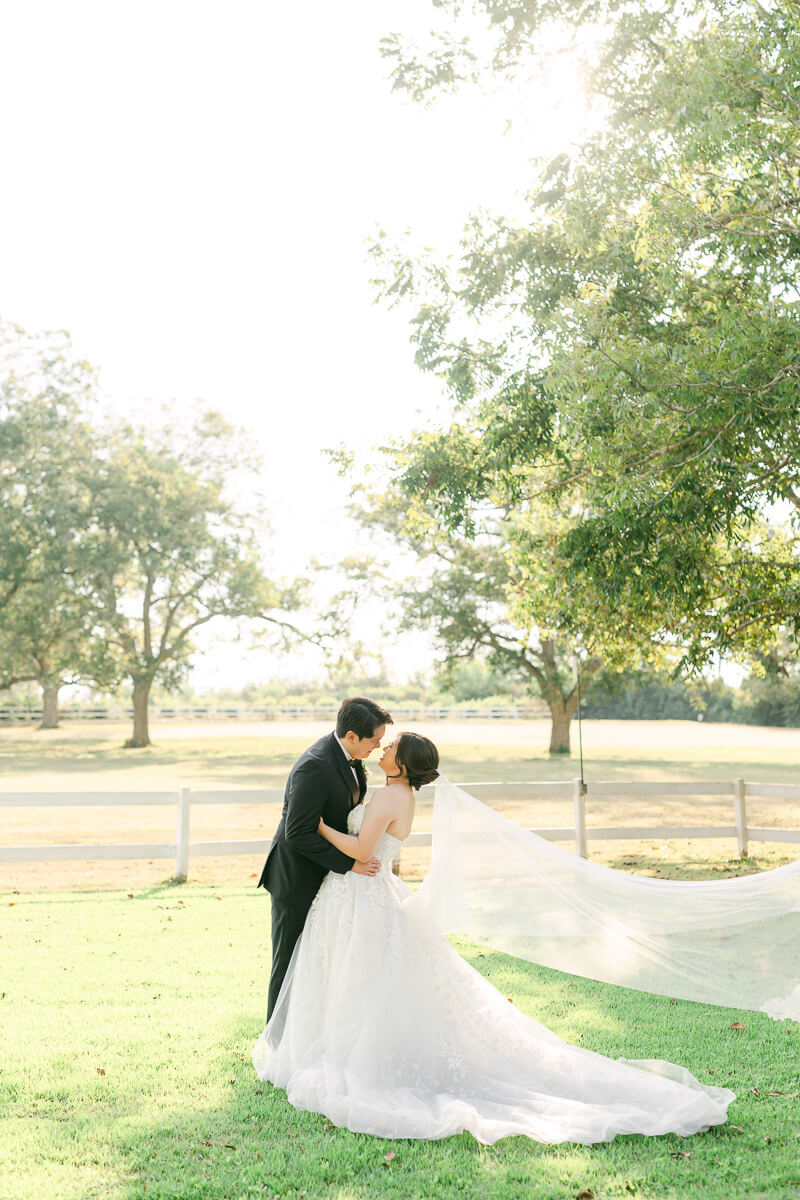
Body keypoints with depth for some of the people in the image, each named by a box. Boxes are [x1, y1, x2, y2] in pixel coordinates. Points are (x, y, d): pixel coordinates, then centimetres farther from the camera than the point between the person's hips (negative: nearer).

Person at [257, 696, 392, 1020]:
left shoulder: (348, 755, -1)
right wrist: (349, 863, -25)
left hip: (324, 876, 9)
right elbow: (298, 834, -28)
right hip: (297, 879, -9)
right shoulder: (315, 767, -29)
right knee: (289, 964, 6)